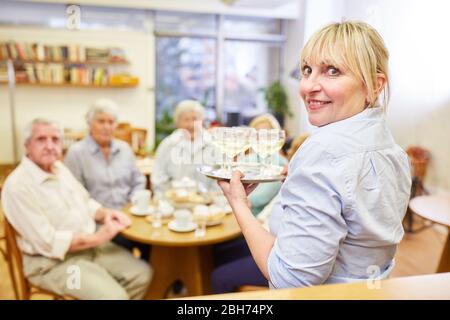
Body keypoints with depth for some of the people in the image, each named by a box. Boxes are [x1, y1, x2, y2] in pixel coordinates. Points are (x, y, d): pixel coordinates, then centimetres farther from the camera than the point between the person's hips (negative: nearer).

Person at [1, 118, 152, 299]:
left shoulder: (60, 168, 6)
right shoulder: (17, 186, -19)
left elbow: (86, 203, 15)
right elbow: (48, 242, -23)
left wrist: (105, 213, -7)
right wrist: (98, 238, -21)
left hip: (90, 244, 8)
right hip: (53, 262, -7)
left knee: (142, 274, -1)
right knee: (114, 296, -24)